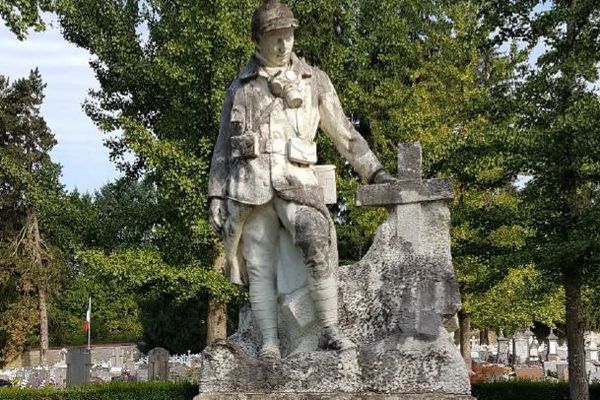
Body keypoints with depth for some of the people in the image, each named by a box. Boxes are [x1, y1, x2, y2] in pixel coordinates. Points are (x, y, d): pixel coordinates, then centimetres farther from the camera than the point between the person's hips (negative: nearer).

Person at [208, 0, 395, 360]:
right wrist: (216, 196, 11)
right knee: (260, 266, -6)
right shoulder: (240, 87, 18)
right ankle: (270, 342, -8)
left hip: (296, 180, -2)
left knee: (317, 247, -26)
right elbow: (223, 147, 19)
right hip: (250, 184, 2)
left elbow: (344, 132, 18)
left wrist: (374, 171, 10)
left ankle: (331, 330, -22)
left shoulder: (314, 80, 16)